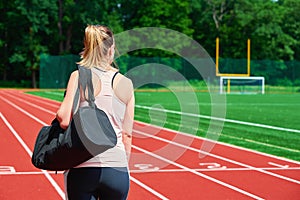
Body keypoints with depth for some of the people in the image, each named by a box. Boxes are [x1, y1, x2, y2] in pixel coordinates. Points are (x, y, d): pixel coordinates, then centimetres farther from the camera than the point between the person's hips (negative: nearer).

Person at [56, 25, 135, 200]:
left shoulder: (79, 76, -4)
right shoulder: (126, 84, 5)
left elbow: (64, 119, -15)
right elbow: (127, 136, 8)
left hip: (83, 169, -2)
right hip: (118, 168, 2)